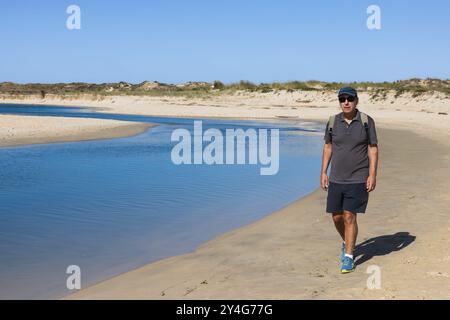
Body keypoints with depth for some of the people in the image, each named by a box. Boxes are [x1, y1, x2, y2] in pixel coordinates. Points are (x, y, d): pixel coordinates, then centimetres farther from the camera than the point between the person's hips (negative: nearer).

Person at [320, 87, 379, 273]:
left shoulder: (366, 121, -5)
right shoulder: (333, 121, 3)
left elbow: (373, 149, -2)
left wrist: (372, 175, -10)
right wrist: (323, 172, 7)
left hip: (358, 179, -3)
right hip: (336, 179, 3)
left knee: (349, 217, -7)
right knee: (337, 217, 8)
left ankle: (348, 257, 5)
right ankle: (347, 243, 38)